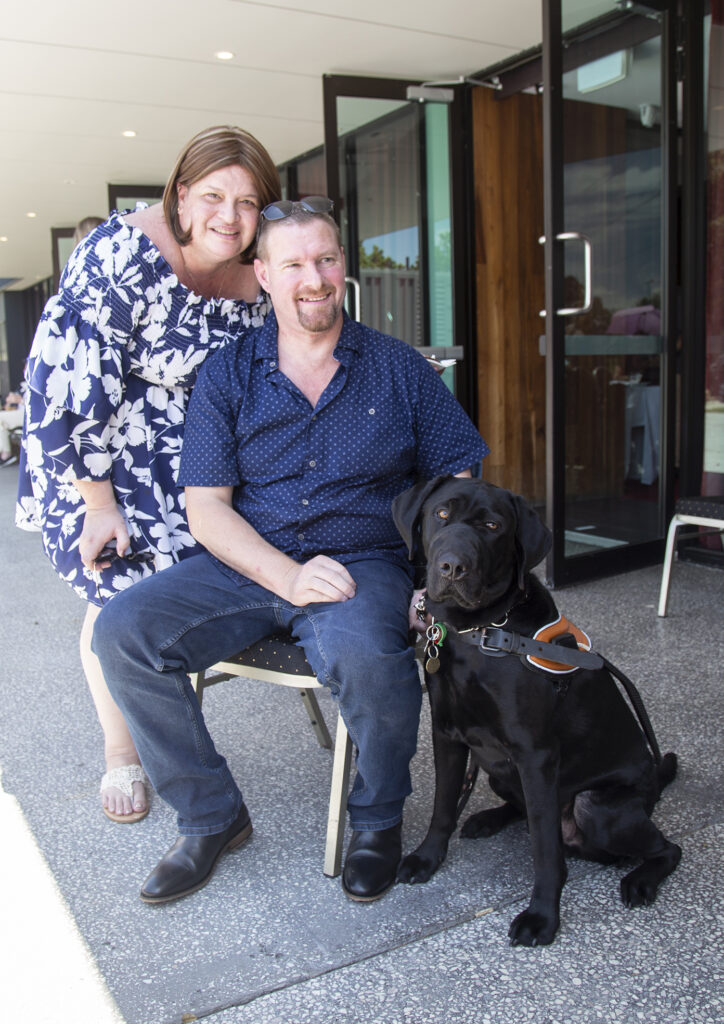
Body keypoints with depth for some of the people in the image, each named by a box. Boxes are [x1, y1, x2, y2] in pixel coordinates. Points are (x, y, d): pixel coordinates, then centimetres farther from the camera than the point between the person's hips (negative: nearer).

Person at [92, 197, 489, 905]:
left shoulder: (399, 368, 5)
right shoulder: (227, 373, 5)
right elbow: (206, 509, -1)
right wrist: (288, 577, -18)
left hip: (362, 561, -2)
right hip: (247, 565, 2)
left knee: (366, 657, -36)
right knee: (122, 632, -20)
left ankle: (378, 819, -1)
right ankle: (211, 816, 2)